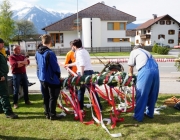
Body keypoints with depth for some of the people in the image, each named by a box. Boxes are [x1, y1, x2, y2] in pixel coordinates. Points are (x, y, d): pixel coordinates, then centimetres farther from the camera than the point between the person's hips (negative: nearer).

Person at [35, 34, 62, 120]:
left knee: (46, 97, 15)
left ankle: (47, 113, 24)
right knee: (53, 97, 3)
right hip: (51, 78, -7)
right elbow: (55, 66, -18)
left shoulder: (37, 52, 3)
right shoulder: (50, 53, -21)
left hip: (42, 78, 7)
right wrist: (59, 75, -2)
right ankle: (52, 115, 8)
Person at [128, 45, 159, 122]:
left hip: (145, 70, -6)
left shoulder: (134, 51, 22)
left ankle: (138, 116, 7)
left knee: (141, 94, 1)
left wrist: (131, 75, 38)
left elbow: (131, 66, 21)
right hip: (155, 70, 6)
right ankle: (150, 113, 30)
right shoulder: (147, 52, 38)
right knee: (152, 94, 18)